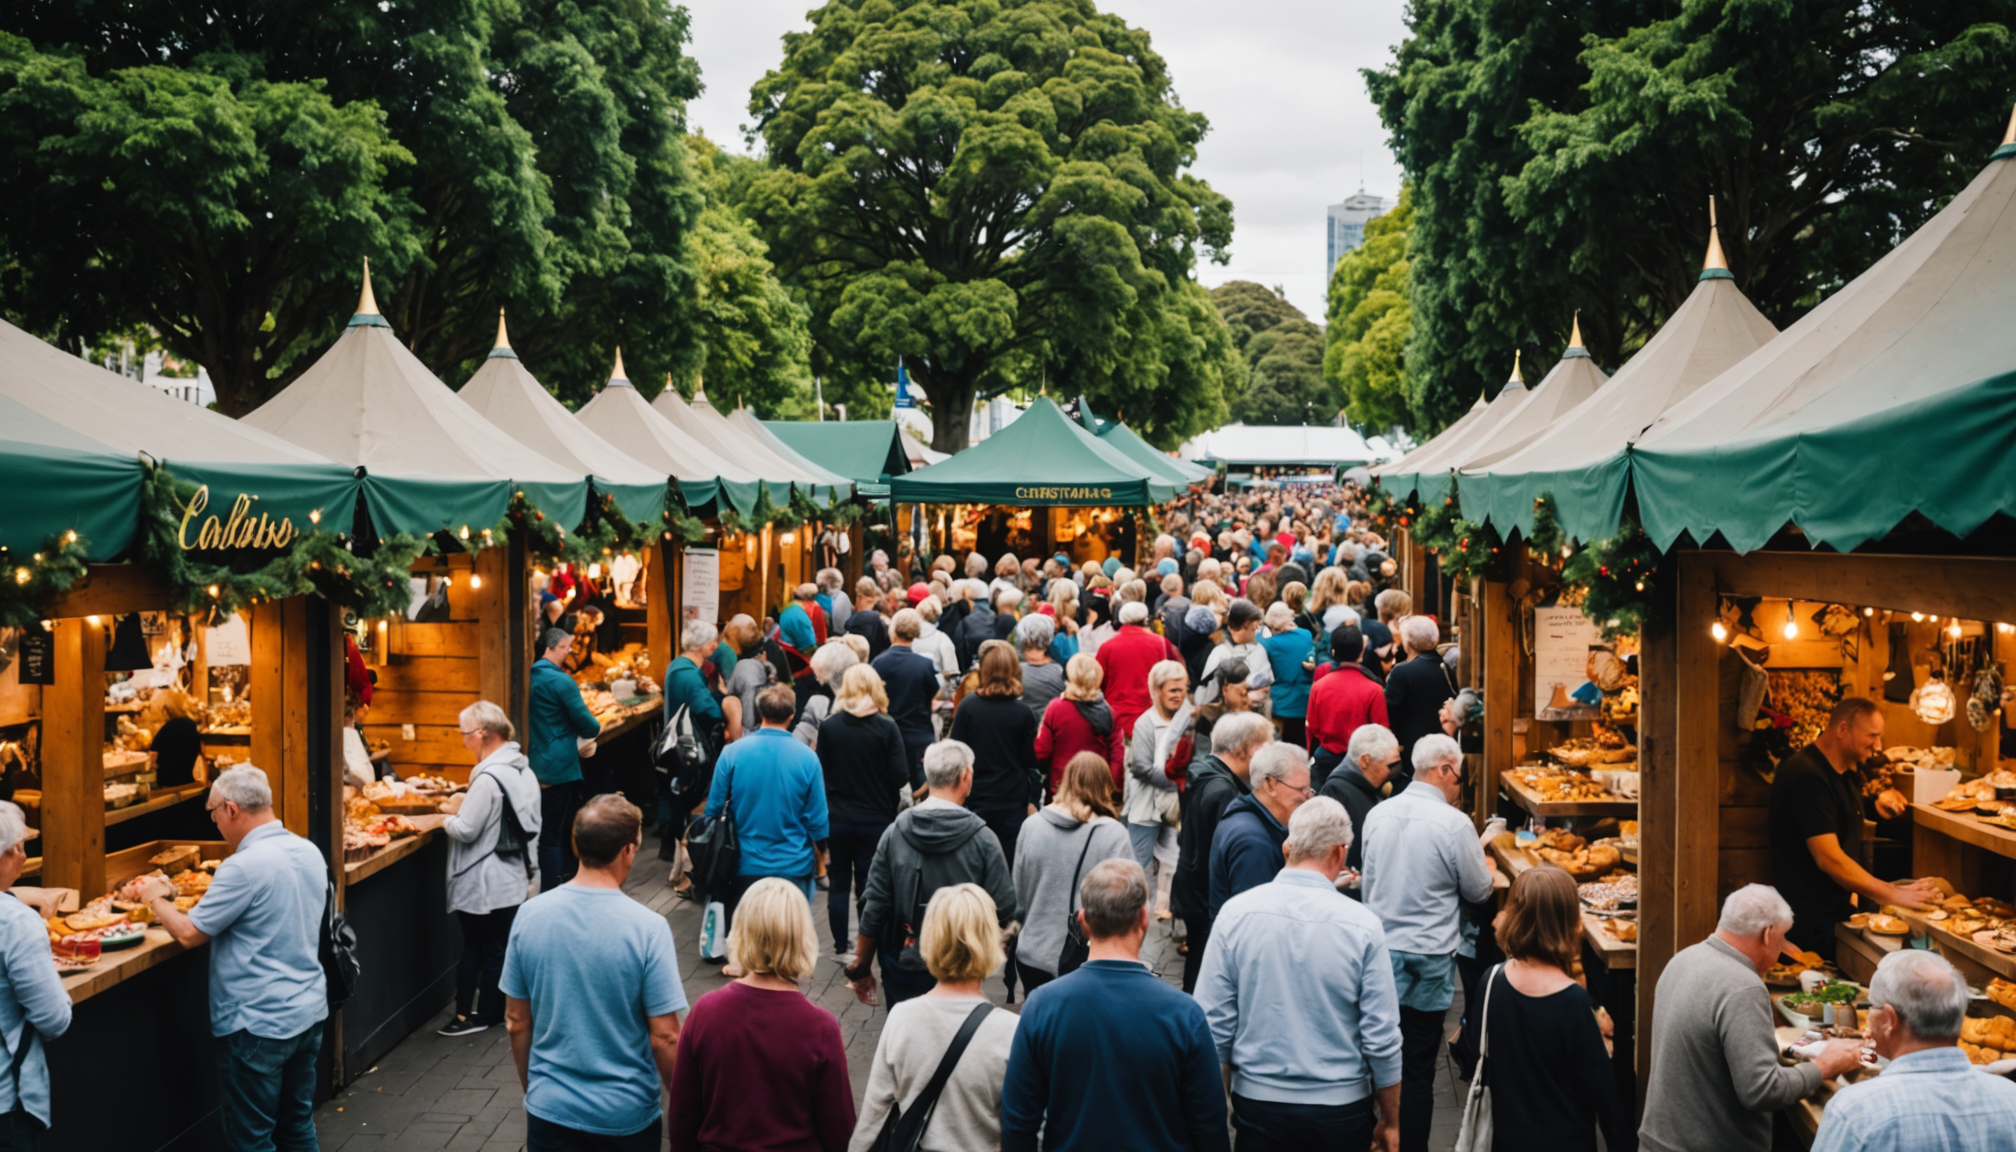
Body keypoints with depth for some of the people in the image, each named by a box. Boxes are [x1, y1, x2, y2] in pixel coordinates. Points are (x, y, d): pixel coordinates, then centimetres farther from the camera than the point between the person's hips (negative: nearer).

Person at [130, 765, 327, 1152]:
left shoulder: (245, 866, -21)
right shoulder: (310, 853, 4)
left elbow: (189, 933, -14)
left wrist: (155, 899, 5)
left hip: (258, 1023, -8)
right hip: (309, 1013, 8)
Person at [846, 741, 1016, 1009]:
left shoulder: (894, 833, -6)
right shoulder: (982, 840, -12)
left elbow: (874, 906, -3)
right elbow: (1004, 910, -11)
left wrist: (860, 967, 7)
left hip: (903, 967, 2)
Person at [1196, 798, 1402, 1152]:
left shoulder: (1235, 913, -9)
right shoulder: (1362, 926, -13)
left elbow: (1214, 1020, -5)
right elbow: (1382, 1040, -9)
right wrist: (1390, 1123, 4)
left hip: (1258, 1100, 1)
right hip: (1342, 1108, -1)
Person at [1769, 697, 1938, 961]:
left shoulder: (1845, 771, 12)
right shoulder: (1807, 776, -20)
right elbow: (1828, 858, -26)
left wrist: (1876, 807, 7)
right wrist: (1895, 894, -24)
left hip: (1837, 907, 10)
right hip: (1811, 918, -10)